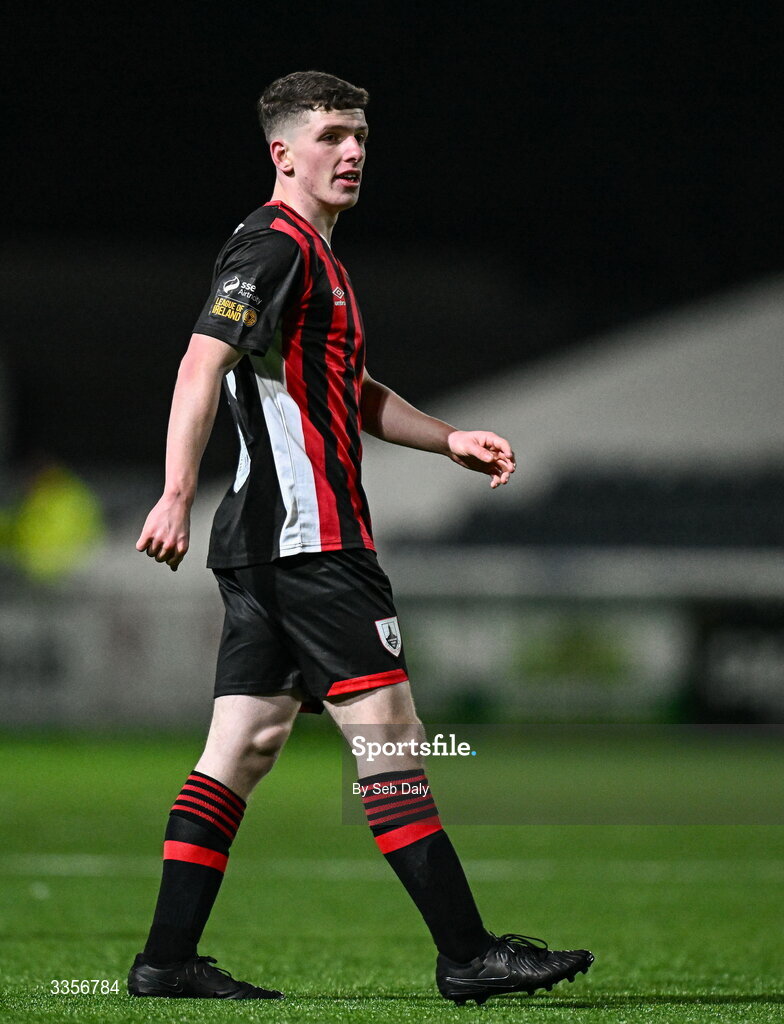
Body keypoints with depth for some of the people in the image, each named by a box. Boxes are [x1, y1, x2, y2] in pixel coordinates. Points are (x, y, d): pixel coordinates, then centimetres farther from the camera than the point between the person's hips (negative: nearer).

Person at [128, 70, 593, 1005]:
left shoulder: (313, 256, 22)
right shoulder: (275, 245, -10)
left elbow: (354, 396, 32)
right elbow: (202, 364, -22)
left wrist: (453, 442, 22)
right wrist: (177, 494, -31)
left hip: (265, 543, 10)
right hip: (309, 538, -10)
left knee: (246, 745, 7)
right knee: (387, 729, -9)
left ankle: (168, 961, 7)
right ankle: (468, 954, -8)